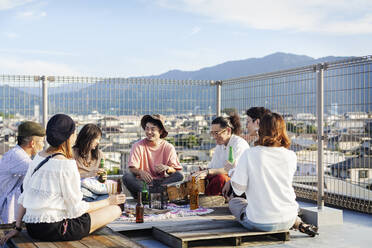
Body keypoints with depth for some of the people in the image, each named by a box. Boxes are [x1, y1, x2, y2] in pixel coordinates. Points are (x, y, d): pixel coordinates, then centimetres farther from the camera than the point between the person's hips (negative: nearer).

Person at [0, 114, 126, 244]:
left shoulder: (39, 157, 6)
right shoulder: (66, 164, -17)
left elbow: (24, 197, 10)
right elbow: (76, 208, -12)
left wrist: (17, 228, 16)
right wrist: (109, 201, -1)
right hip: (52, 230, -9)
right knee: (115, 210, -5)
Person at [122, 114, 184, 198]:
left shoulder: (169, 148, 2)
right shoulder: (138, 146, 1)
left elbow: (177, 170, -3)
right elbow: (132, 168, -6)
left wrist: (167, 168, -25)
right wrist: (140, 172, -29)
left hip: (162, 182, 1)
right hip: (143, 182, -1)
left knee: (179, 176, -25)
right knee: (127, 176, -27)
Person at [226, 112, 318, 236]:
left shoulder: (249, 154, -16)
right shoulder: (291, 156, -6)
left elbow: (238, 189, -11)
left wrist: (231, 171, 6)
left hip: (259, 223, -4)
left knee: (233, 202, 27)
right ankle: (300, 224, 12)